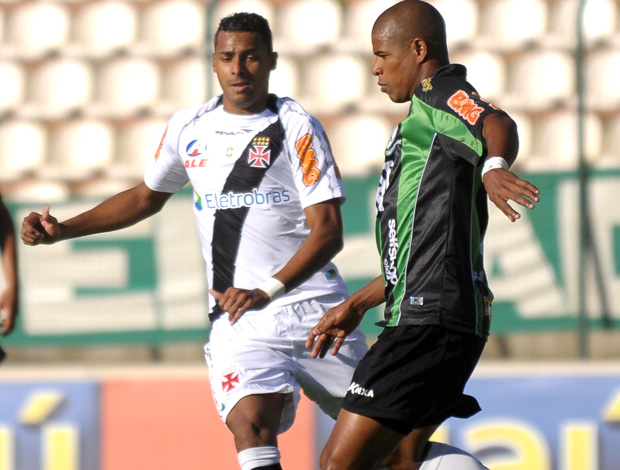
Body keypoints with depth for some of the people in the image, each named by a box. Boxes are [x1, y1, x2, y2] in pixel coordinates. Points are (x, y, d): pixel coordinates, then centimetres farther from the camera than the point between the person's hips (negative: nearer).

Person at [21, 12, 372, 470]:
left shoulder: (296, 127, -5)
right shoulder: (189, 128, 10)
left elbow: (328, 231, -12)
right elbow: (146, 197, 27)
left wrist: (267, 291, -25)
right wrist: (63, 230, 18)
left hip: (312, 305, -2)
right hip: (238, 318, 2)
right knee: (250, 427, -23)